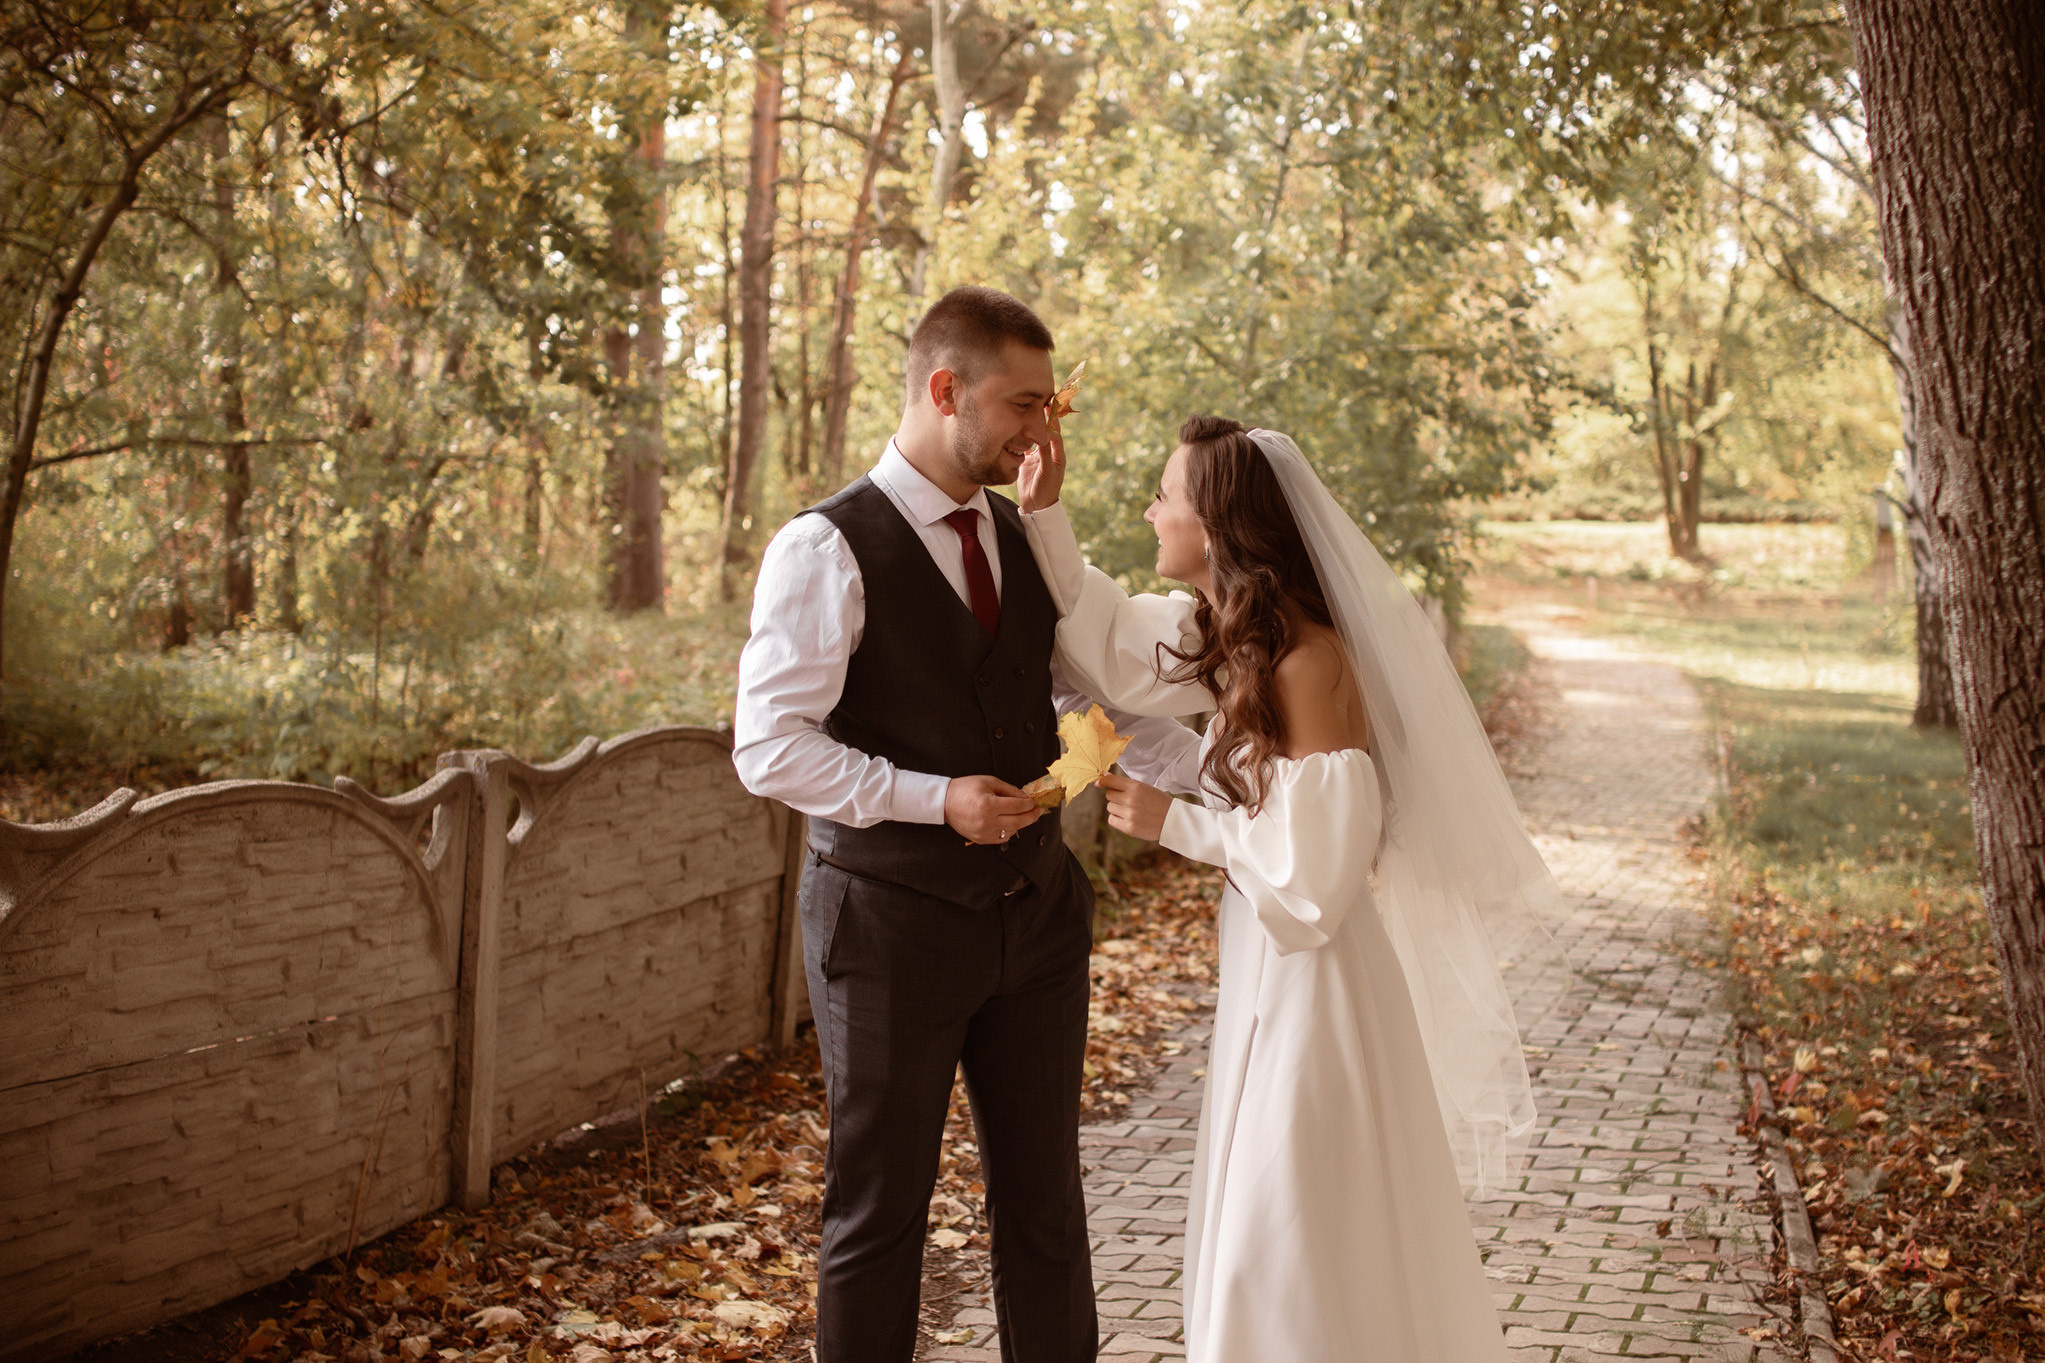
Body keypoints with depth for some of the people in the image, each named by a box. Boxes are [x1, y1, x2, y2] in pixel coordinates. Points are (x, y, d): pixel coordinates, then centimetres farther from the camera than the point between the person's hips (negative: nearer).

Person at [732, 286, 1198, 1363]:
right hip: (891, 920, -6)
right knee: (880, 1207, 7)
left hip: (1035, 908, 6)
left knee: (1043, 1195, 14)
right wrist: (935, 798, -22)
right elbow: (769, 748, -17)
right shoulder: (826, 550, -12)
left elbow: (1101, 692, 14)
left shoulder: (1025, 542, 9)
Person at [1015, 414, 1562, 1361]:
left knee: (1304, 1239, 4)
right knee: (1261, 1225, 21)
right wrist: (1043, 513, 2)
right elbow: (1107, 648, 11)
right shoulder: (1231, 633, 1)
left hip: (1318, 971, -9)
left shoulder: (1310, 660, -24)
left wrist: (1175, 822, -15)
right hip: (1267, 961, 9)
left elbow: (1314, 858, -24)